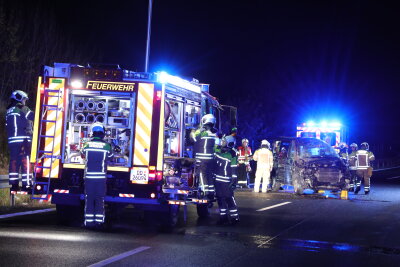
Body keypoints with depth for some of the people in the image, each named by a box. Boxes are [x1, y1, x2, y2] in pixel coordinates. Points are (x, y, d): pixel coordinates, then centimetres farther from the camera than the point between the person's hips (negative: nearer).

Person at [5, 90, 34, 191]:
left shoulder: (8, 111, 18)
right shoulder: (24, 109, -2)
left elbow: (7, 126, 19)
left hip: (11, 140, 6)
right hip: (23, 139, -6)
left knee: (14, 161, 9)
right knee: (25, 161, -6)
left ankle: (13, 183, 8)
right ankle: (26, 184, -9)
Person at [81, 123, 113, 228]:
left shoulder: (87, 145, -1)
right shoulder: (106, 146, -5)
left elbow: (83, 154, 16)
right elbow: (110, 158, 9)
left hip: (89, 177, 1)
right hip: (101, 177, -1)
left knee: (89, 200, 7)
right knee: (100, 200, 6)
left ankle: (89, 221, 7)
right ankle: (99, 221, 5)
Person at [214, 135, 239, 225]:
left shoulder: (232, 155, -10)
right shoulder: (218, 151, 7)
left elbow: (234, 169, -11)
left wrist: (234, 181, -14)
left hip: (226, 181, -7)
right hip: (217, 180, 7)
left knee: (229, 199, -6)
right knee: (220, 199, 10)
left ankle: (234, 217, 2)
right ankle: (223, 217, 18)